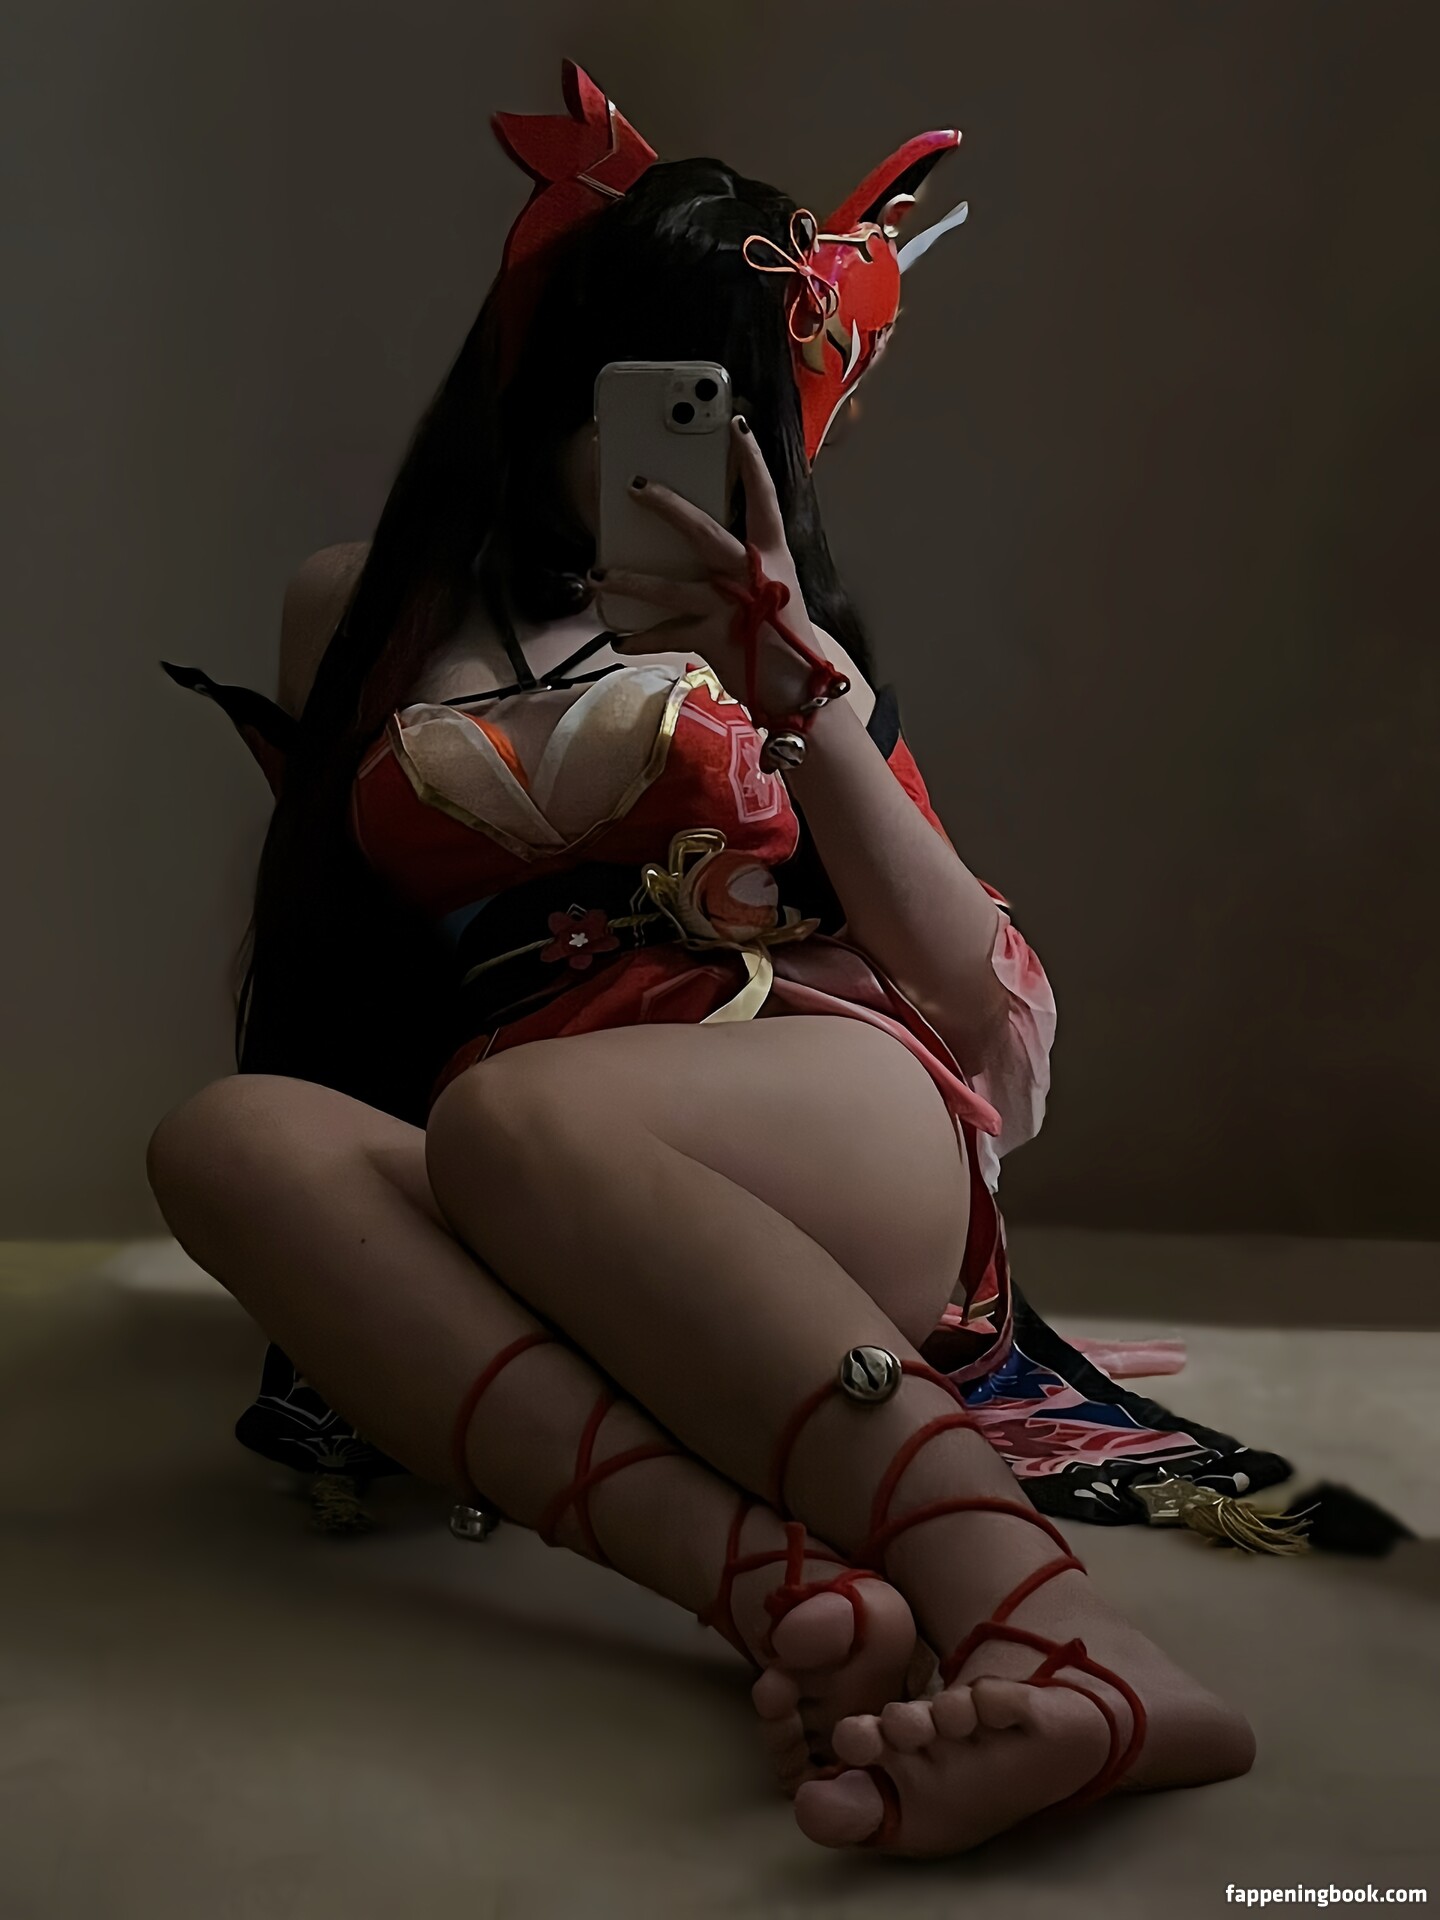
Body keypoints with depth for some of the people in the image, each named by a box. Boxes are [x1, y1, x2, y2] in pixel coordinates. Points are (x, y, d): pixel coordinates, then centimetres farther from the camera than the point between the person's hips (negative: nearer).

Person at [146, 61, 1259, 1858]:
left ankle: (1040, 1621, -56)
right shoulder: (369, 614, 23)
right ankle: (774, 1585, -51)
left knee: (506, 1119, -35)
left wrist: (810, 705, -2)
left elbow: (977, 993, 12)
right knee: (227, 1133, -30)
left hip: (837, 1112, -1)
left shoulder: (794, 639, 22)